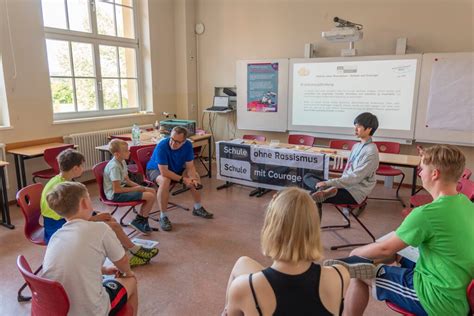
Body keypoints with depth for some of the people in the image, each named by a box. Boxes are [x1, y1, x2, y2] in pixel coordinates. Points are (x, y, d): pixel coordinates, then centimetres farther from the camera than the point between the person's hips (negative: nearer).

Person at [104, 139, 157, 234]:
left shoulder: (122, 162, 6)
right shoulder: (114, 166, -23)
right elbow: (116, 189, -25)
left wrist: (140, 187, -2)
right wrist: (135, 189, -16)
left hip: (122, 187, 10)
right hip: (115, 194, -10)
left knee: (152, 191, 4)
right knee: (150, 197, -18)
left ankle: (140, 219, 8)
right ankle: (139, 221, 3)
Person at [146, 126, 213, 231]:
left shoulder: (188, 145, -18)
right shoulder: (162, 146, -34)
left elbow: (190, 166, -13)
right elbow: (164, 172, -35)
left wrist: (193, 179, -33)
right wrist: (183, 179, -35)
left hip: (176, 169, 5)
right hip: (156, 170, -5)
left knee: (196, 176, -11)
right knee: (165, 181, -37)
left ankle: (198, 208, 9)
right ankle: (163, 217, -21)